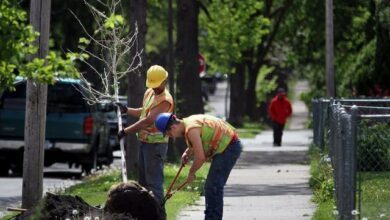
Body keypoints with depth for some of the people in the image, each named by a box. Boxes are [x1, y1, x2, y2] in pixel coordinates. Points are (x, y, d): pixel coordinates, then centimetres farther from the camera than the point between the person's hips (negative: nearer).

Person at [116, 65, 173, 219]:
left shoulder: (165, 100, -18)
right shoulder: (149, 93, 10)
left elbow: (148, 120, -25)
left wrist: (125, 131, -21)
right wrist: (126, 110, 14)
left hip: (156, 144, -9)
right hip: (144, 142, 9)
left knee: (154, 182, -9)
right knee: (143, 181, 16)